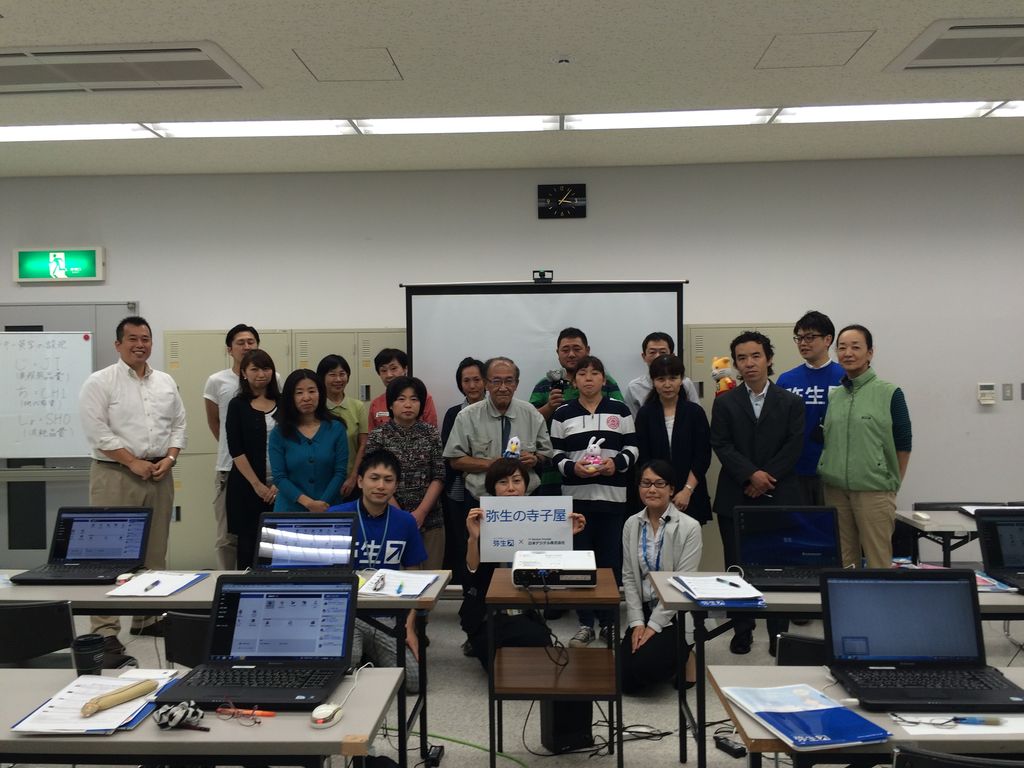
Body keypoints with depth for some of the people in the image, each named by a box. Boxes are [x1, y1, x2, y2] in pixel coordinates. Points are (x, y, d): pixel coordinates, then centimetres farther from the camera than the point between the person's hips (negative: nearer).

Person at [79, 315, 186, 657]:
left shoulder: (166, 382, 12)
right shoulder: (100, 382, -5)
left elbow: (178, 424, 13)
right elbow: (97, 430, -13)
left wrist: (170, 458, -3)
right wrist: (133, 462, -15)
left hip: (159, 475, 6)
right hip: (115, 475, -6)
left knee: (154, 551, 11)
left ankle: (147, 618, 22)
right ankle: (105, 629, -1)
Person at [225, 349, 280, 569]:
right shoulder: (238, 405, 2)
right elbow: (236, 450, -4)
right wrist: (257, 484, -9)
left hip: (280, 485, 1)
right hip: (248, 485, -1)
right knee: (248, 539, 4)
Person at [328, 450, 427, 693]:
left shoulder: (406, 522, 4)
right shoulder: (335, 517, -5)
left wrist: (410, 626, 1)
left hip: (386, 617, 3)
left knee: (414, 681, -14)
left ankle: (369, 656, 14)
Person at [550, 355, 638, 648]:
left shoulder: (620, 410, 5)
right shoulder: (563, 413, 6)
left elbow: (632, 448, 4)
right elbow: (556, 456, 5)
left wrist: (617, 463, -15)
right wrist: (572, 468, -15)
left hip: (612, 496, 0)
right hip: (576, 496, 0)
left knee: (611, 559, 4)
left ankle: (608, 621, 17)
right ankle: (585, 623, 14)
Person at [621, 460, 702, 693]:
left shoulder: (689, 527, -13)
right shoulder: (632, 524, 2)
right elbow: (629, 577, 2)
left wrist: (654, 625, -16)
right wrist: (637, 623, -8)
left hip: (676, 613, -4)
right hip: (643, 610, 4)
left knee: (645, 664, -23)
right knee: (625, 677, -8)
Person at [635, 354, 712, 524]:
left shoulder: (695, 412, 2)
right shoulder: (644, 414, 2)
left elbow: (703, 457, 0)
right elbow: (643, 459, 0)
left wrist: (687, 491, -9)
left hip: (690, 496, 0)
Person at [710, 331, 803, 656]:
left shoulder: (791, 403, 6)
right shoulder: (724, 403, 7)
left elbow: (794, 447, -2)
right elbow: (722, 446, -3)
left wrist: (765, 478, -11)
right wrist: (751, 475, -16)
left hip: (779, 497, 0)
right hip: (735, 498, 1)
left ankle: (779, 632, 14)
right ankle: (742, 630, 16)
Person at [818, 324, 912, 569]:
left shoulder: (889, 393, -3)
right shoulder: (832, 396, 9)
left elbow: (903, 443, 0)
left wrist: (893, 484, 4)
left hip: (874, 491, -4)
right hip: (835, 490, 4)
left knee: (879, 563, 0)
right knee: (842, 563, 11)